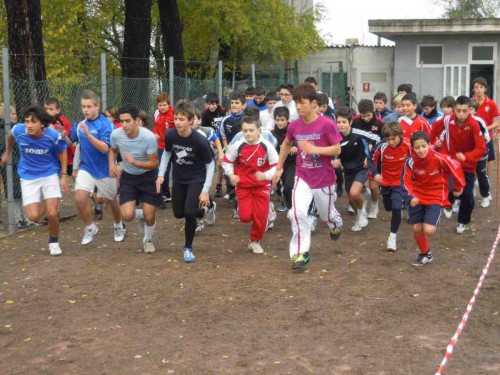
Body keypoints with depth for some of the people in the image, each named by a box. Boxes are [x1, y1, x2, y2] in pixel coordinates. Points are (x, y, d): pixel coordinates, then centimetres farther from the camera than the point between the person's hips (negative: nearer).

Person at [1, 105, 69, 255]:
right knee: (33, 216, -9)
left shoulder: (53, 136, -21)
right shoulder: (18, 131, -18)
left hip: (50, 175, -1)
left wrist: (64, 175, -2)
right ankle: (38, 203, 30)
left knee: (52, 214, -10)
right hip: (28, 177, 1)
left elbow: (62, 152, 0)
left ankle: (54, 242, 20)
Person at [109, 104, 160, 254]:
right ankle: (141, 215, 24)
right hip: (128, 176, 2)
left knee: (149, 216, -3)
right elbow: (112, 150, 7)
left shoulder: (149, 137, -28)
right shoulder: (116, 134, -18)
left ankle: (148, 240, 32)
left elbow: (154, 163, -19)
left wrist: (135, 162, -36)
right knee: (127, 215, -14)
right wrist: (112, 164, -12)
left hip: (148, 176, -2)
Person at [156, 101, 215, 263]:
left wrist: (205, 190, -18)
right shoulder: (170, 135, -17)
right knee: (179, 213, 11)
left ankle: (188, 247, 4)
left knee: (189, 212, -20)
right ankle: (205, 208, 43)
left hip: (196, 179, -5)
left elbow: (210, 164, -15)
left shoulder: (199, 140, -27)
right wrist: (161, 174, -4)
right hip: (178, 179, 5)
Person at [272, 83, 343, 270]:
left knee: (327, 215, 18)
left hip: (324, 179, -2)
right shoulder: (294, 125, -6)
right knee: (298, 212, -20)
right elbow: (286, 144, 13)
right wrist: (279, 168, 14)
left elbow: (337, 149, -16)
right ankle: (300, 253, -8)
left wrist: (314, 149, -29)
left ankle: (336, 222, 57)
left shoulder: (327, 124, -18)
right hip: (303, 177, 2)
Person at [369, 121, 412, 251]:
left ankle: (392, 237, -3)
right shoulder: (381, 146, -24)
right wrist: (375, 173, -26)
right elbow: (372, 160, -11)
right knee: (389, 208, 19)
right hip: (385, 181, 2)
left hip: (400, 181, -2)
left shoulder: (407, 145, -22)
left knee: (396, 208, -18)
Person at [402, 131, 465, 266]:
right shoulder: (410, 162, -13)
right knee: (417, 229, 3)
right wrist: (411, 197, -27)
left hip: (436, 197, -3)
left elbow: (456, 167, -7)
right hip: (418, 197, 3)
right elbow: (407, 182, -8)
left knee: (429, 230, -18)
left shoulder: (439, 158, -22)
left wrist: (458, 188, 5)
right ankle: (426, 254, 29)